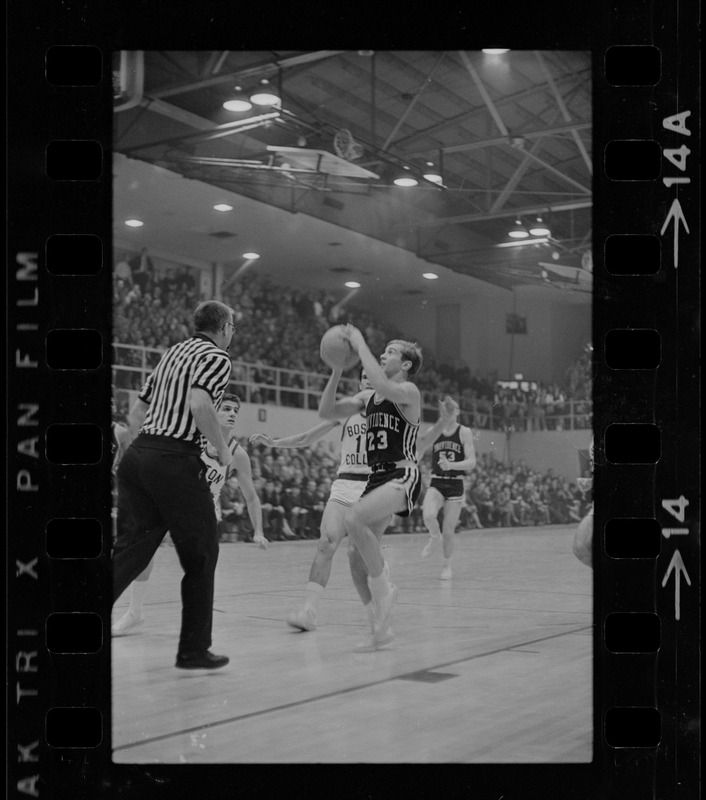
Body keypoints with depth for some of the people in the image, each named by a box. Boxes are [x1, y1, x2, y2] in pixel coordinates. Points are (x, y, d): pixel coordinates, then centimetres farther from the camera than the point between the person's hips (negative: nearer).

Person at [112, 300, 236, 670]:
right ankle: (194, 650, 16)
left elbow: (136, 411, 23)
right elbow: (200, 404, -20)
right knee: (200, 557, 9)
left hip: (137, 455, 7)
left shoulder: (173, 351, 21)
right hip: (176, 462, -7)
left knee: (128, 552, 3)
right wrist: (223, 449, -8)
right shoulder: (217, 357, -2)